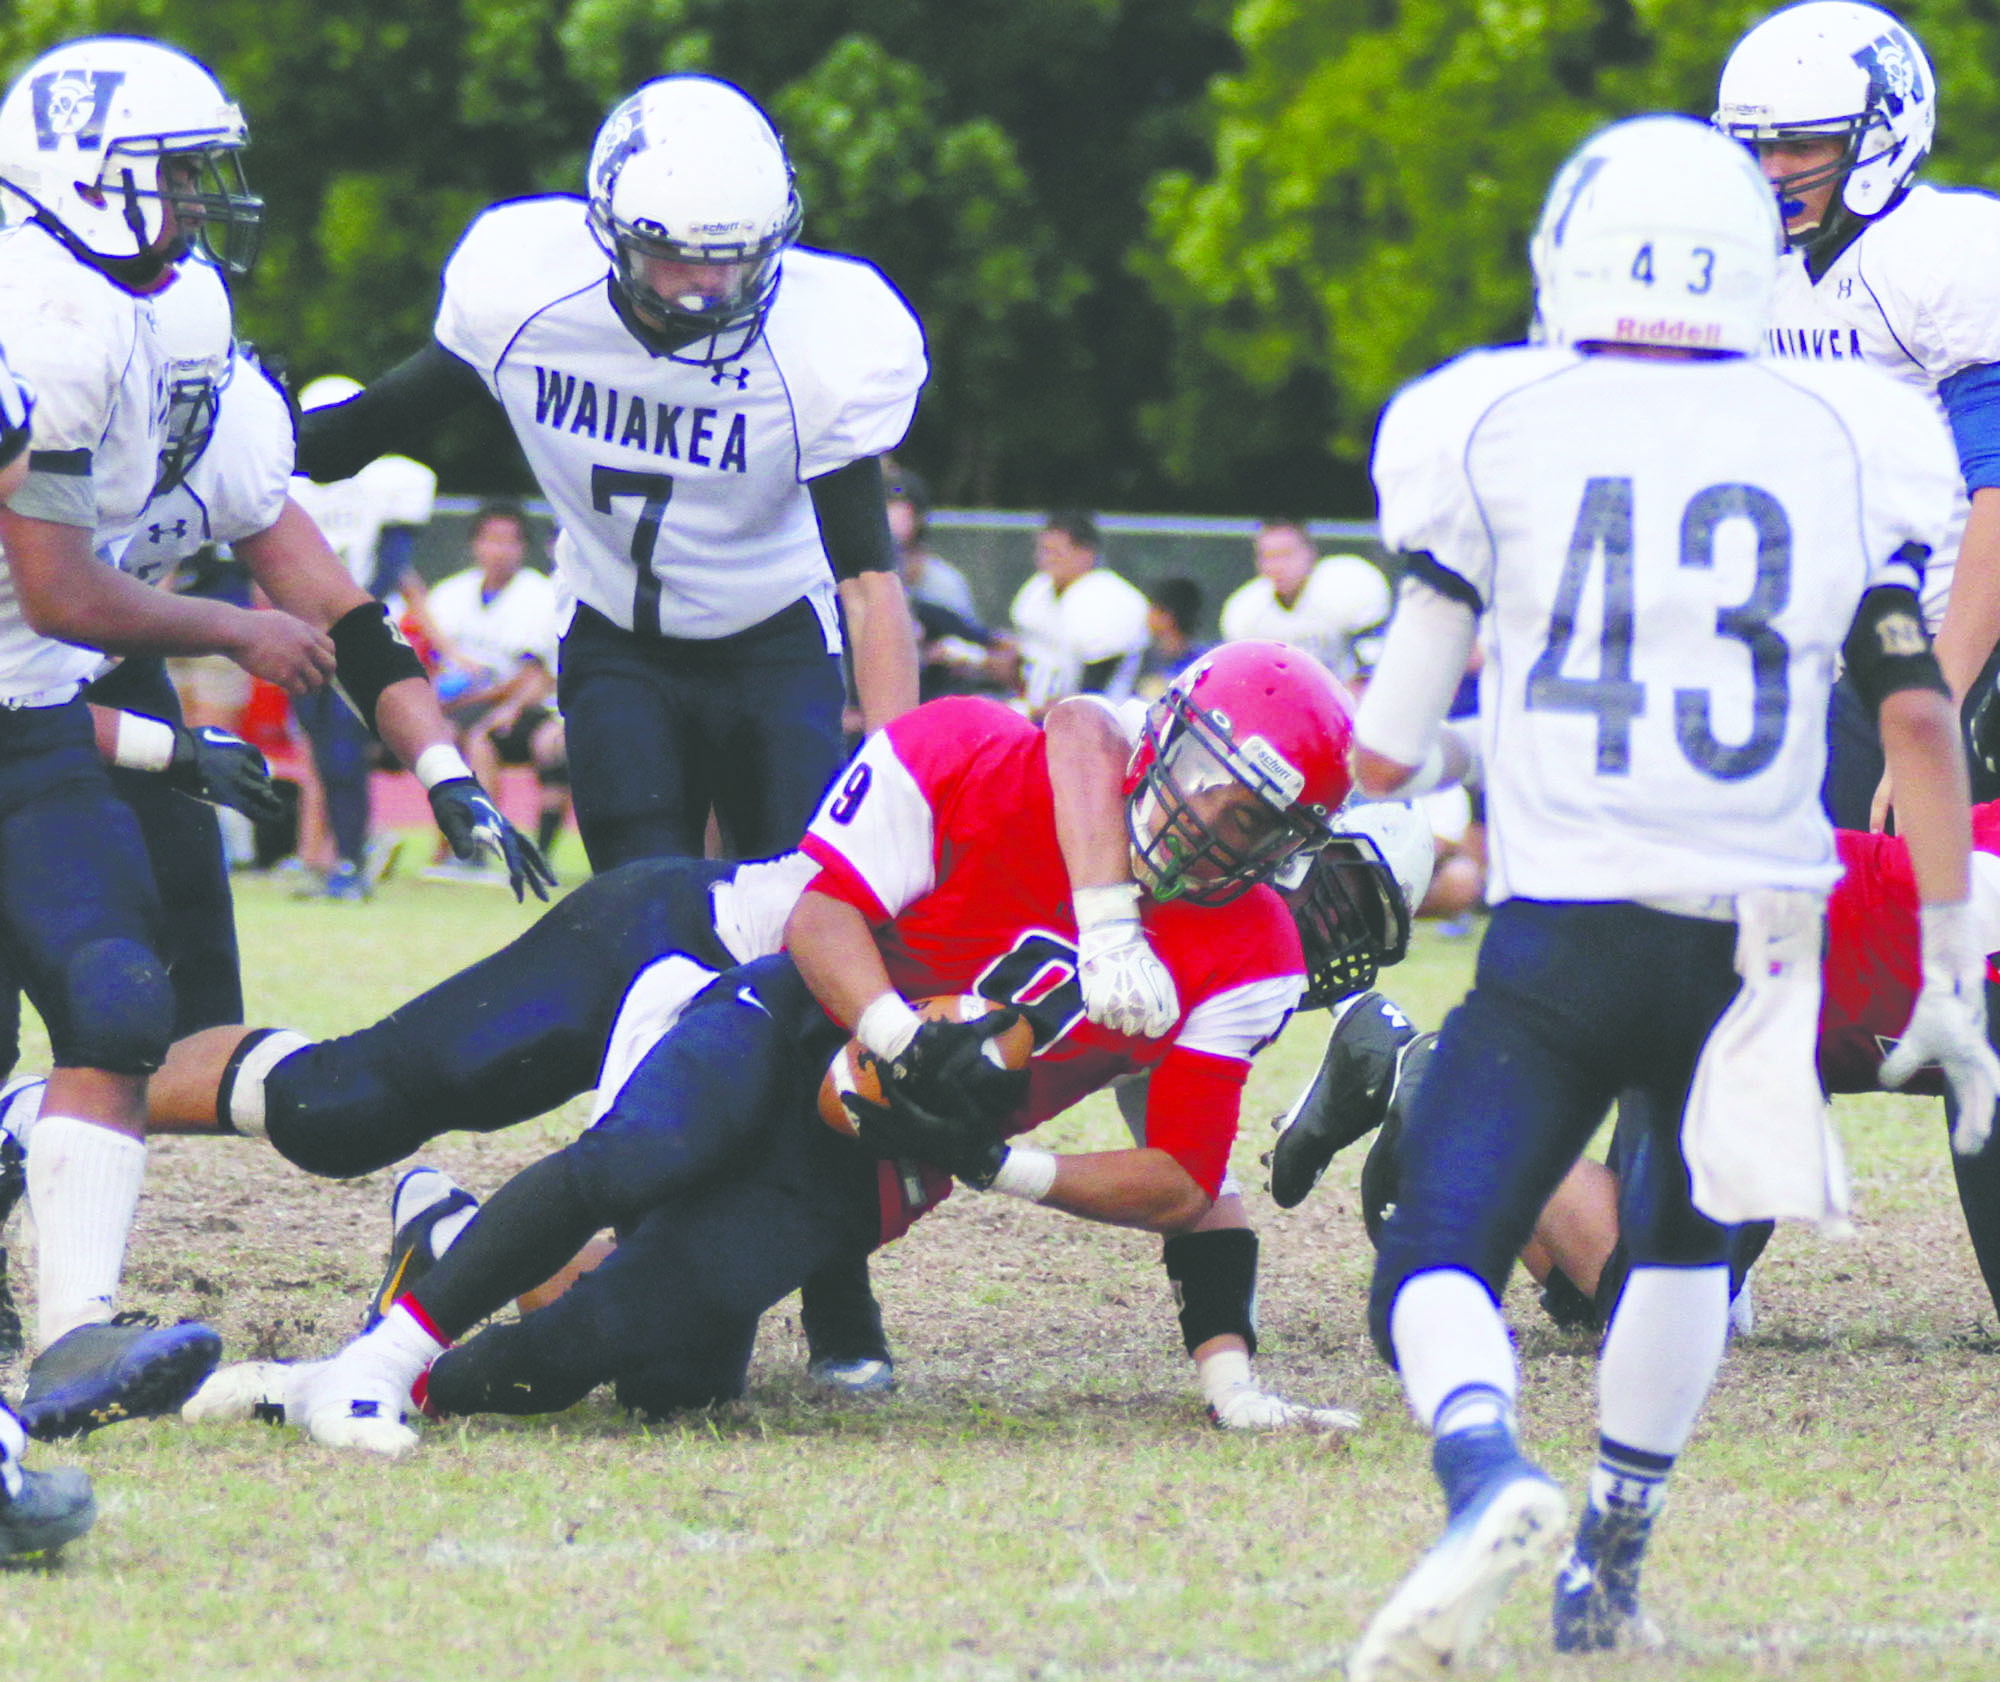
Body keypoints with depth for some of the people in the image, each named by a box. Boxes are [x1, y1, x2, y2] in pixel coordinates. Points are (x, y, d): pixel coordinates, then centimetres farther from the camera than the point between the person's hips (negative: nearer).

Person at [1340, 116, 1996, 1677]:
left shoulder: (1494, 434, 0)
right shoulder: (1839, 444, 5)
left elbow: (1384, 756, 3)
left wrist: (1431, 753, 27)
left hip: (1560, 942, -2)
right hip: (1755, 937, 3)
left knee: (1437, 1264, 0)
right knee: (1686, 1236, 27)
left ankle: (1485, 1469, -31)